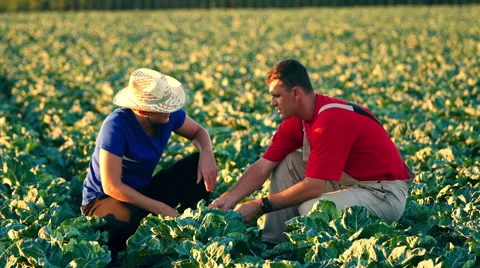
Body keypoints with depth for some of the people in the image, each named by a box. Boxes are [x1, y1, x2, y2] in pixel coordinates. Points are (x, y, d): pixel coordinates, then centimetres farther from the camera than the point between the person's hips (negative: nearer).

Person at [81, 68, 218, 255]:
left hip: (142, 191, 6)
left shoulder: (169, 114, -13)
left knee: (202, 165, -9)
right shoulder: (116, 126, -30)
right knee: (130, 222, -42)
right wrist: (162, 209, -28)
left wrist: (207, 153, -17)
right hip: (105, 199, -6)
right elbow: (112, 187, -30)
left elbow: (198, 131, 7)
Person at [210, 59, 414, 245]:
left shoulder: (331, 120, -26)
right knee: (287, 162, 2)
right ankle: (273, 242, 0)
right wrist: (228, 199, -12)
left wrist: (260, 205, -19)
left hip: (386, 193, -9)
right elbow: (263, 166, 1)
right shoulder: (296, 120, 0)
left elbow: (312, 187, -27)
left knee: (312, 208, -31)